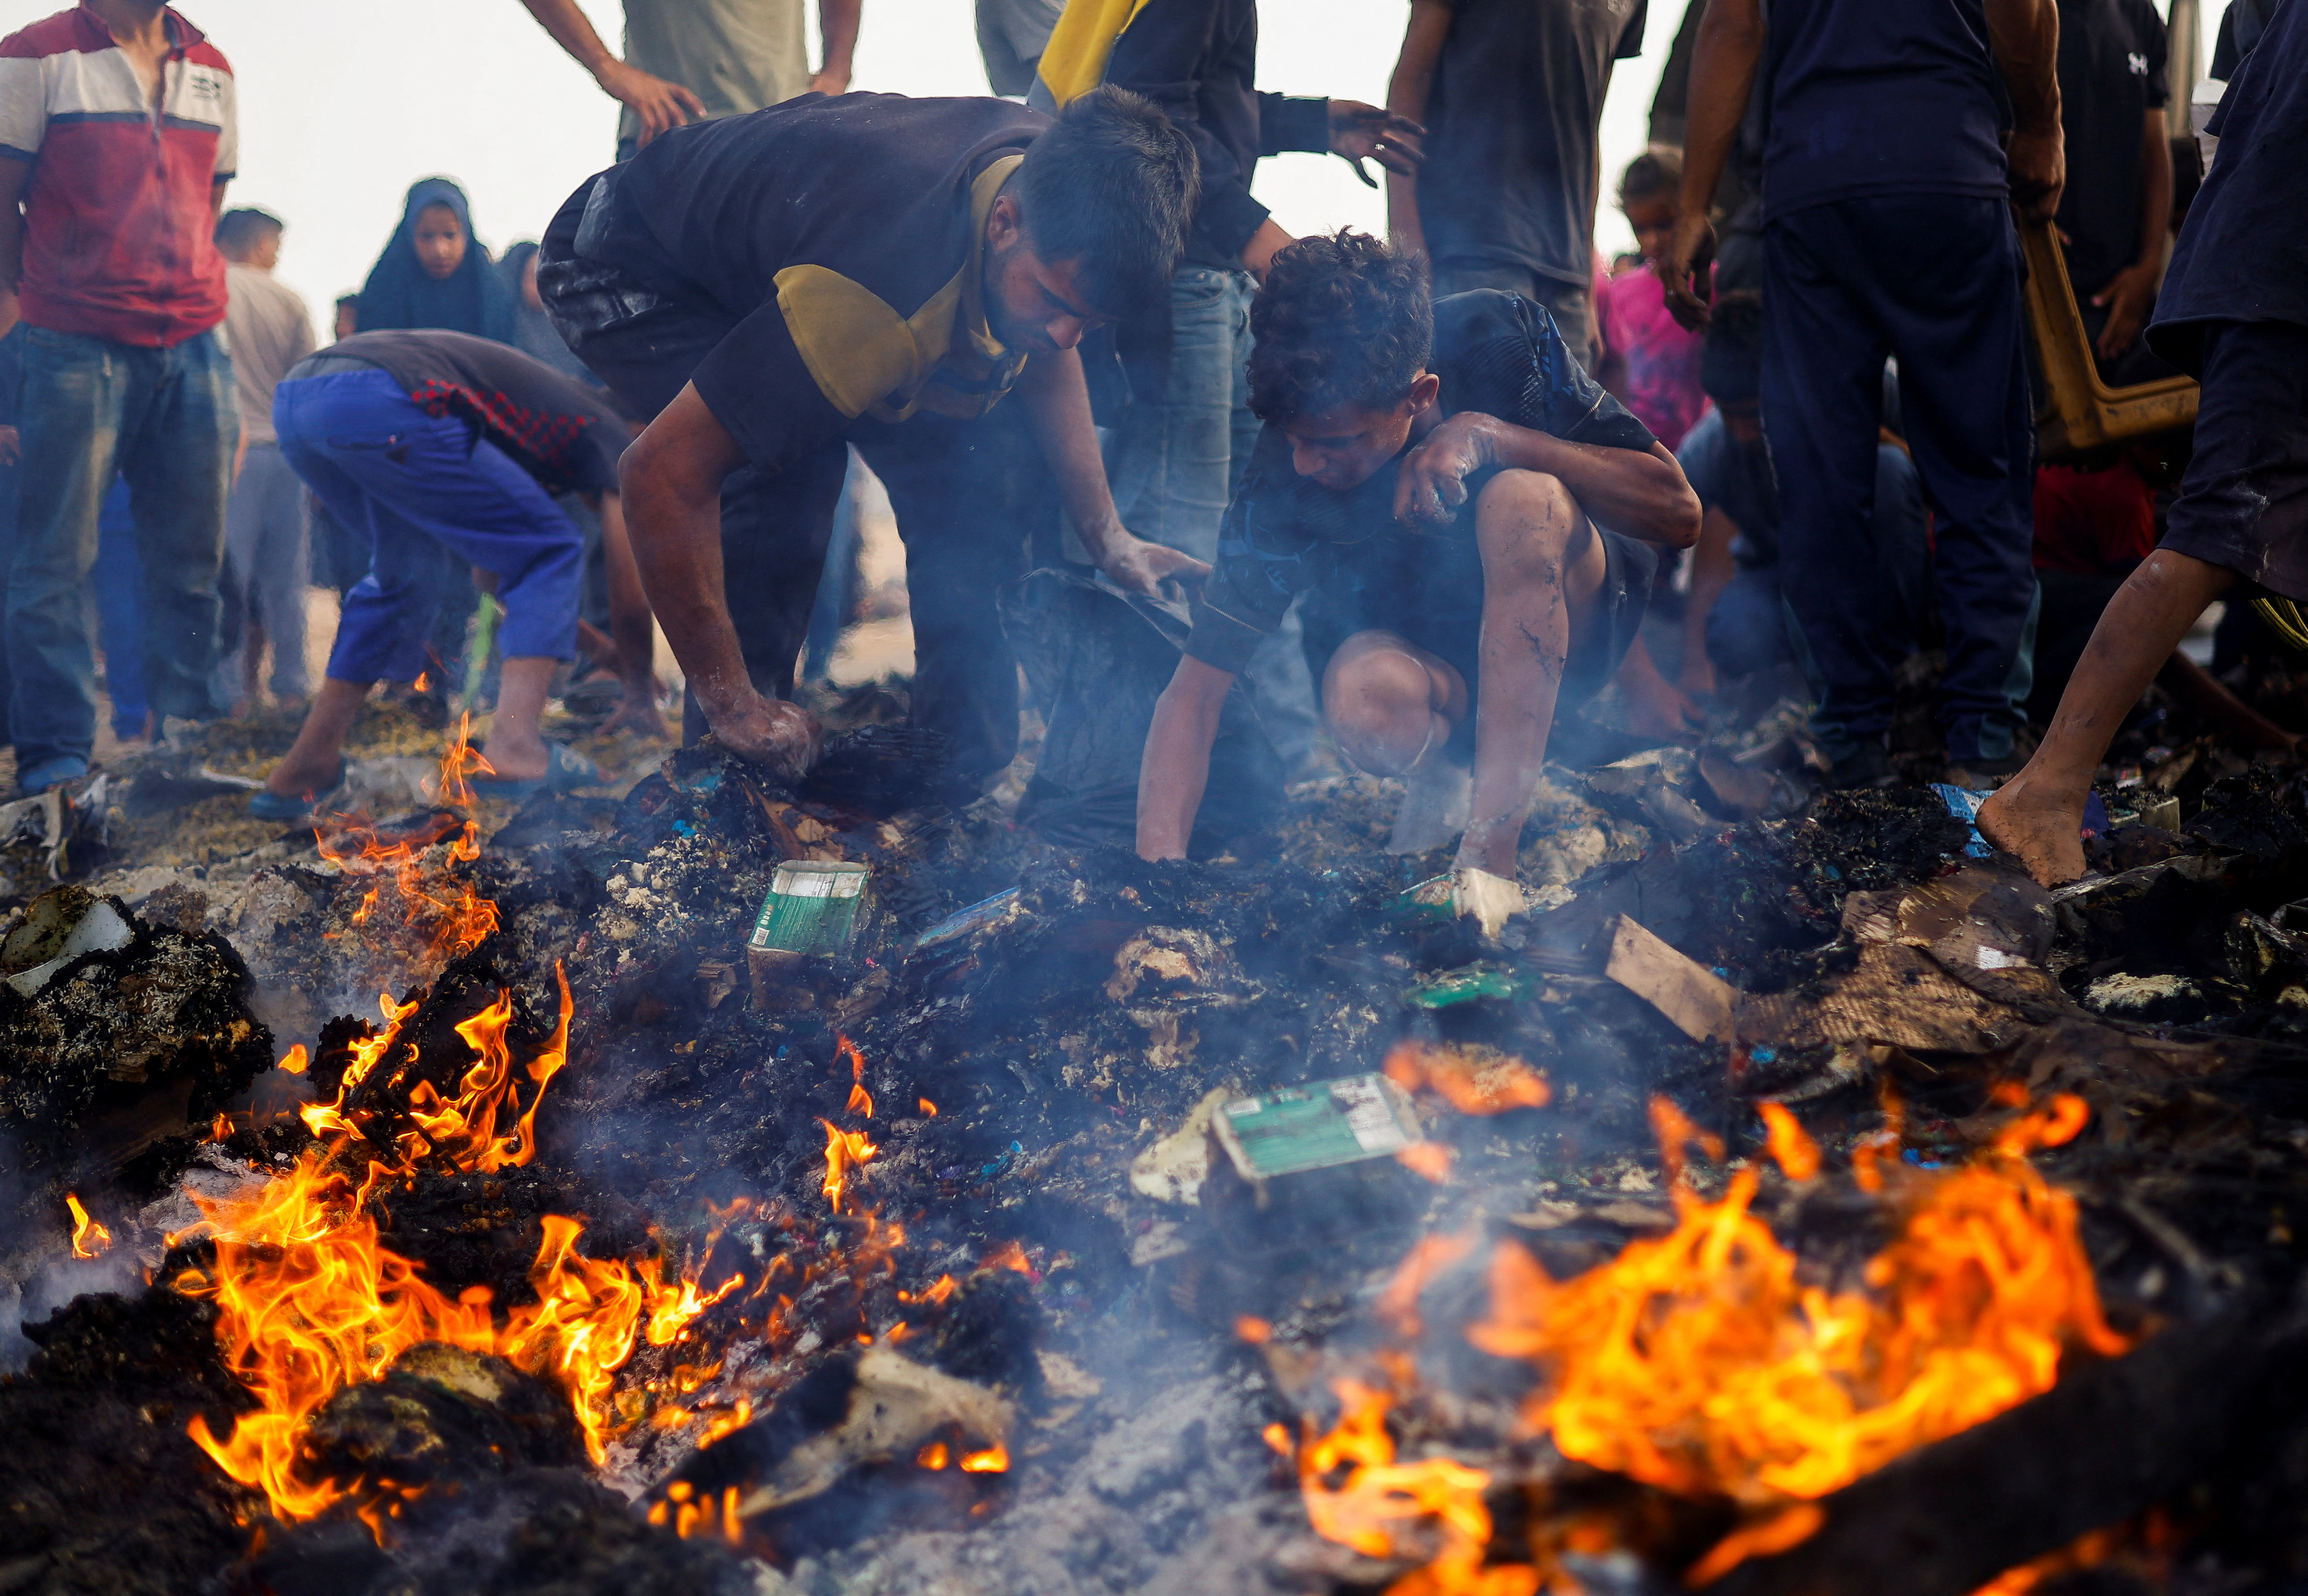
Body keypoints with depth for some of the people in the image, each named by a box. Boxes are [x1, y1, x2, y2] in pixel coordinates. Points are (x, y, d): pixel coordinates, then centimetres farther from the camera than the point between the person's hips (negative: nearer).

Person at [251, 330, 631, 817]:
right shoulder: (607, 432, 17)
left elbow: (491, 570, 46)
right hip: (378, 406, -9)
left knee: (400, 569, 30)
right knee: (552, 552, 8)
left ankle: (303, 771, 29)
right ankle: (513, 749, -7)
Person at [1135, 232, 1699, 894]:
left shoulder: (1503, 339, -24)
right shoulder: (1286, 471, -23)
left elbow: (1680, 514, -24)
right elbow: (1196, 687, -21)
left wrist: (1487, 436, -35)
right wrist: (1161, 866, -36)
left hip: (1566, 628, 0)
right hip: (1407, 650, 0)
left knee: (1523, 498, -34)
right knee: (1366, 698, -37)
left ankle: (1488, 856, -32)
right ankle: (1440, 770, 2)